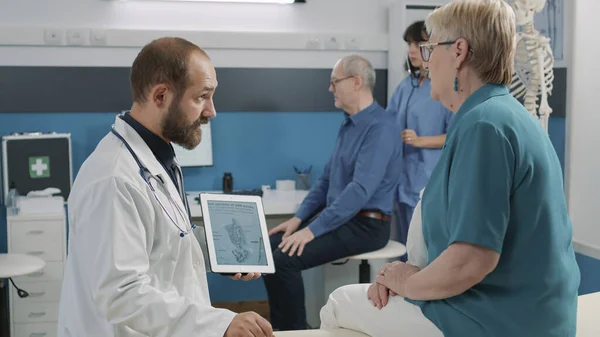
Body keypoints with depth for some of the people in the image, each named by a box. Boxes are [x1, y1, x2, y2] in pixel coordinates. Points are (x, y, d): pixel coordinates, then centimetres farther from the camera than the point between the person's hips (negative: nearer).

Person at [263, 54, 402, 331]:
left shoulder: (380, 128, -18)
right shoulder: (348, 124, 13)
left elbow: (361, 190, -26)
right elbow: (326, 179, 17)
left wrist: (313, 230, -25)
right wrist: (299, 218, 7)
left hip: (365, 225, -9)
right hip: (339, 218, 9)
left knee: (285, 260, -23)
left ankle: (294, 331, -4)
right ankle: (280, 328, 9)